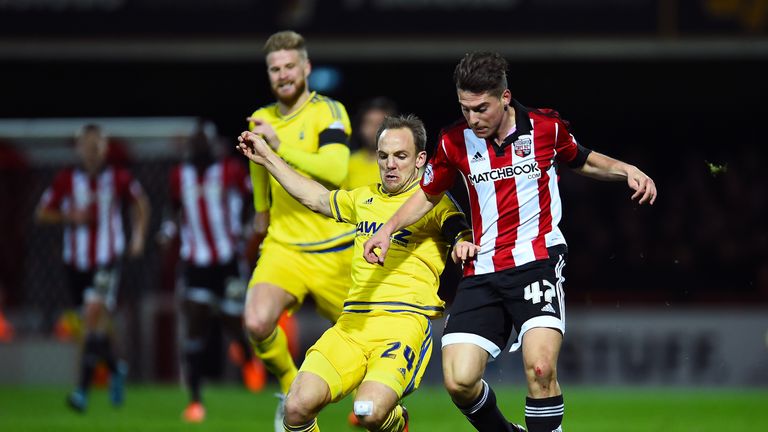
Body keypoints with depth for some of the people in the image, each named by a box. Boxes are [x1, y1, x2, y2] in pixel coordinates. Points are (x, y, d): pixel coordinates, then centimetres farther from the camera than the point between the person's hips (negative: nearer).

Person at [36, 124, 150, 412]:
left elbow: (140, 204, 16)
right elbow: (42, 213, 4)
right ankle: (116, 369, 41)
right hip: (76, 262, 3)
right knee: (98, 325, 13)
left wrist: (138, 235, 5)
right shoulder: (66, 180, 1)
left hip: (106, 261, -3)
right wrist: (69, 217, -13)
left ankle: (83, 389, -21)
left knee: (94, 319, -18)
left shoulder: (119, 179, -1)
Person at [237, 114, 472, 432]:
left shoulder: (433, 202, 5)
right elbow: (316, 198, 38)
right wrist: (268, 158, 40)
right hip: (352, 322, 5)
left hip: (404, 320, -5)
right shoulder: (365, 198, 24)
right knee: (297, 406, -18)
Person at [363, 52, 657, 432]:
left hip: (537, 261, -2)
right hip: (482, 273, 3)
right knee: (459, 382, -9)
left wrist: (627, 171, 2)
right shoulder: (454, 142, 3)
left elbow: (583, 161, 20)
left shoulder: (547, 127, -1)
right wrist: (388, 229, 7)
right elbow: (429, 194, 21)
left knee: (540, 368, -24)